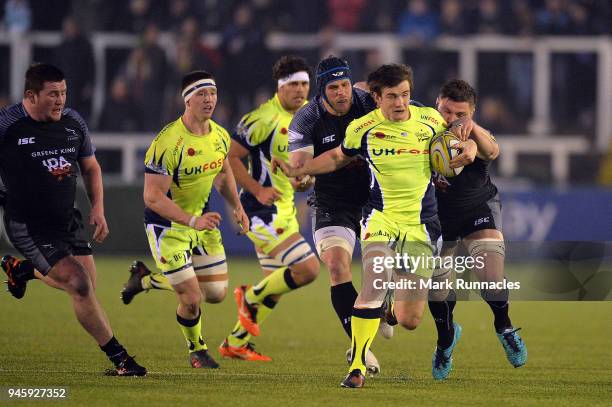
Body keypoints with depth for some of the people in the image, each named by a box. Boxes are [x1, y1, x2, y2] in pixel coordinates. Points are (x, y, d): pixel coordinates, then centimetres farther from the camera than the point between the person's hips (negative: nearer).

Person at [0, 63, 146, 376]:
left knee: (85, 284, 13)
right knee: (79, 286, -16)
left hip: (66, 220, 7)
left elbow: (91, 168, 14)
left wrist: (97, 208, 2)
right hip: (27, 226, -7)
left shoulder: (73, 123, 2)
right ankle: (119, 359, -7)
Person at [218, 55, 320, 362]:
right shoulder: (264, 119, -18)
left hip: (284, 210, 9)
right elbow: (231, 157, -15)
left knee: (275, 284, 16)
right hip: (264, 210, -9)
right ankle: (250, 298, 4)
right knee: (308, 269, -18)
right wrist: (258, 189, -23)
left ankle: (235, 343, 30)